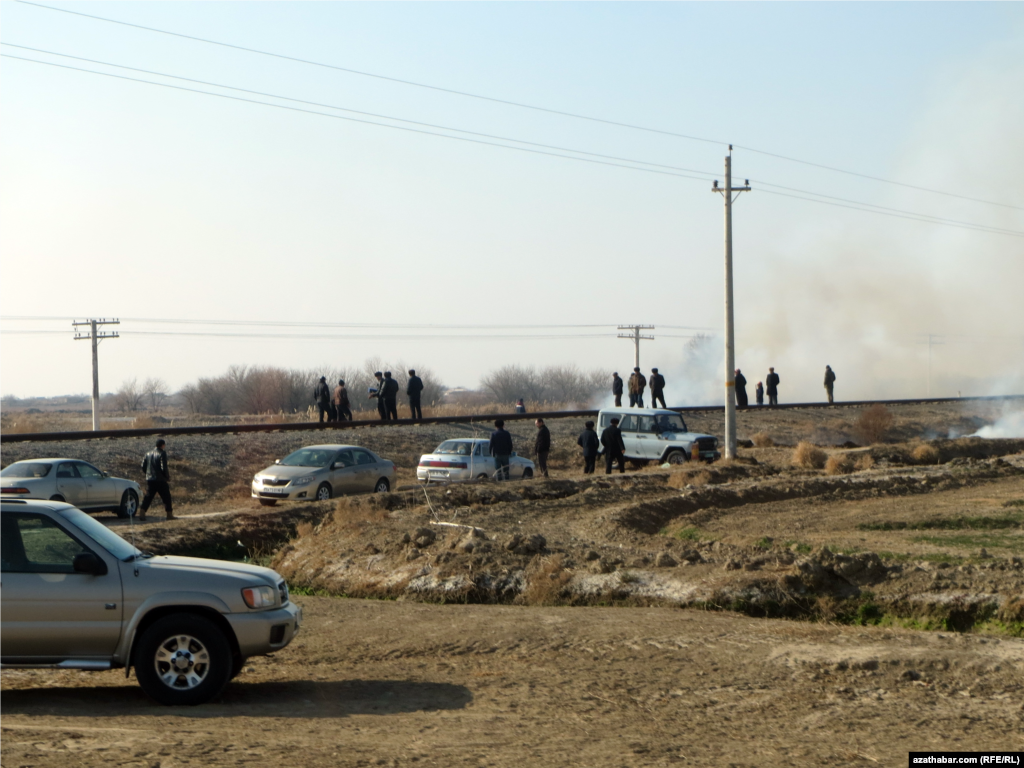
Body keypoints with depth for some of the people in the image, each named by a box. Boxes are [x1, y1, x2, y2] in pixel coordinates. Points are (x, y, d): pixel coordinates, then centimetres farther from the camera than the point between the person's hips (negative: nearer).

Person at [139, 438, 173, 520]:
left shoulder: (148, 454, 10)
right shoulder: (162, 453, -10)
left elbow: (143, 466, 11)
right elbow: (163, 468, -17)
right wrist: (168, 477, -3)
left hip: (149, 480, 5)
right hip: (160, 480, -5)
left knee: (148, 497, 6)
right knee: (166, 497, 7)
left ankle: (142, 512, -8)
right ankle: (169, 515, 10)